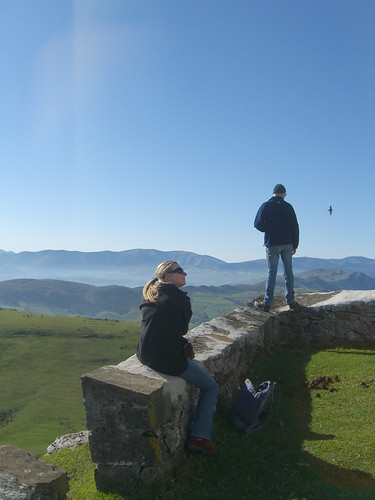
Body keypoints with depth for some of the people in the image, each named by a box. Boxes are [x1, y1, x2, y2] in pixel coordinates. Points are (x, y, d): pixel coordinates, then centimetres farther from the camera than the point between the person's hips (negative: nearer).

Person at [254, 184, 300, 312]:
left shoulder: (265, 206, -1)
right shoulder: (288, 207, 4)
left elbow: (258, 224, -8)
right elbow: (295, 227, 4)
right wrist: (295, 245, 10)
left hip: (272, 244, -1)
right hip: (287, 244, 1)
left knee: (271, 273, 0)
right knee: (288, 271, 9)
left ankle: (267, 303, -2)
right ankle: (291, 301, 12)